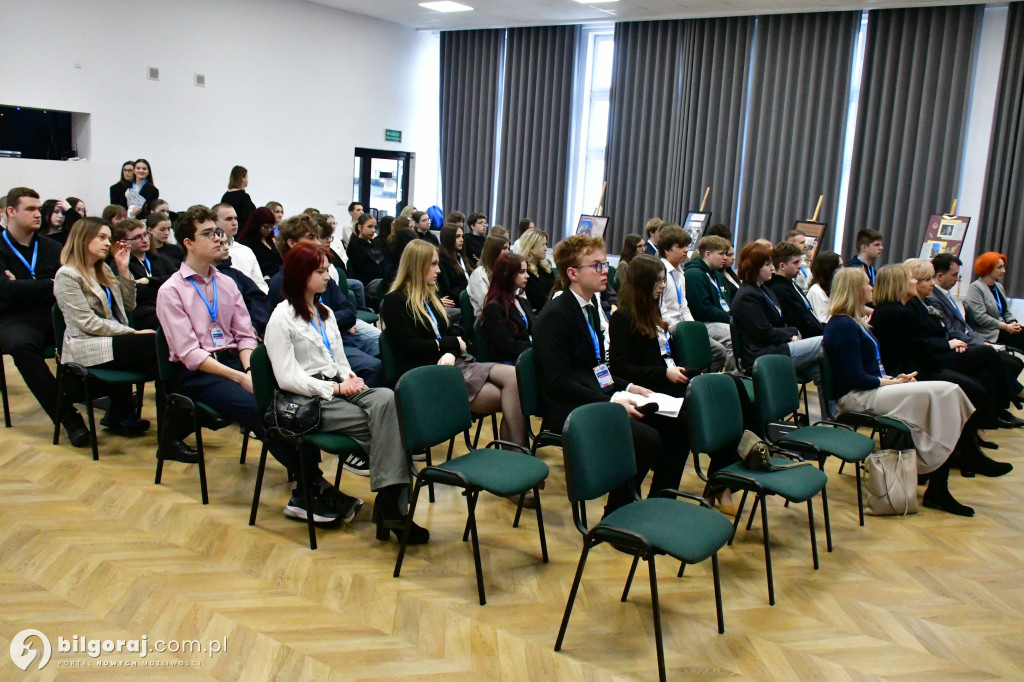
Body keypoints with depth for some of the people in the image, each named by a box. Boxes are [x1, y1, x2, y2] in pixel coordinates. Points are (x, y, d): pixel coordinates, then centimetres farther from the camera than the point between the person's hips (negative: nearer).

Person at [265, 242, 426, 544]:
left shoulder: (325, 313, 22)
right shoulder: (282, 318, -3)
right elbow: (287, 379, -11)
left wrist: (349, 378, 0)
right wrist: (335, 388, -17)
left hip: (339, 389, 7)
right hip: (311, 401, -6)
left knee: (387, 398, -28)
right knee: (386, 420, -27)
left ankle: (391, 506, -32)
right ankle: (390, 506, -21)